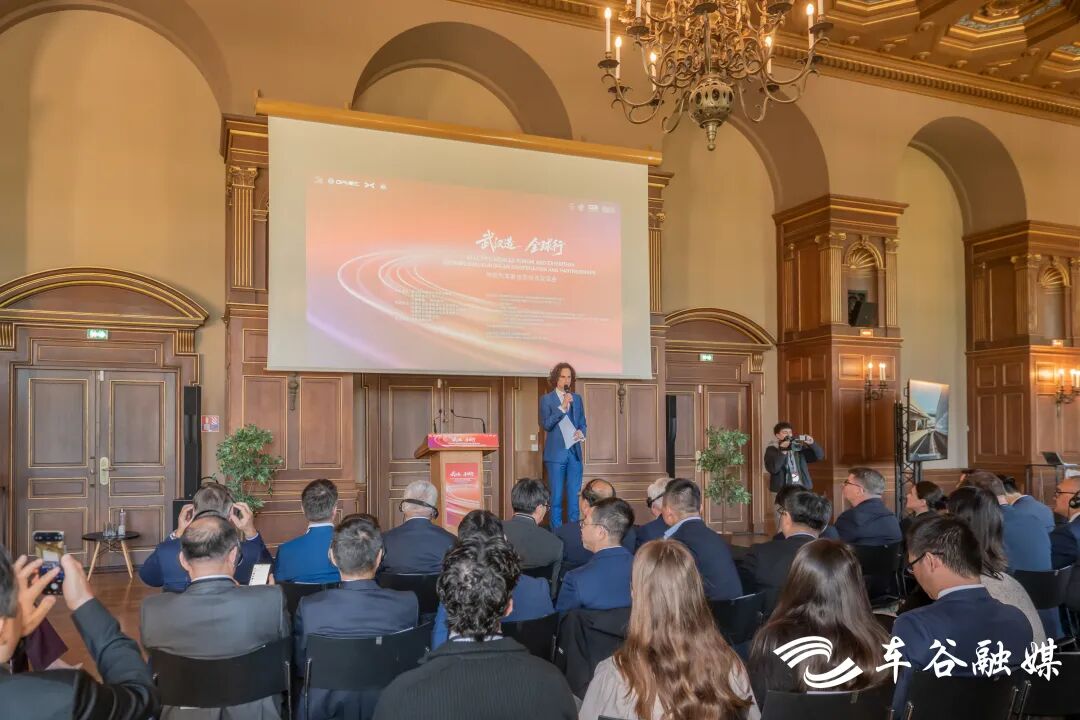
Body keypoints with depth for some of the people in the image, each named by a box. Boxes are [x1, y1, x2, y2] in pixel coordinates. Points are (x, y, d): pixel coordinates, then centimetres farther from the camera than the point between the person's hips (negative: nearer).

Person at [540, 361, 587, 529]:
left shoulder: (577, 399, 14)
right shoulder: (546, 399, 2)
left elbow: (582, 424, 17)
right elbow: (546, 424, -9)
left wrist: (581, 432, -6)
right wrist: (562, 407, -16)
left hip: (574, 453, 3)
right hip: (556, 453, -3)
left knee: (574, 495, 5)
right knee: (556, 496, 0)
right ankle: (557, 532, 6)